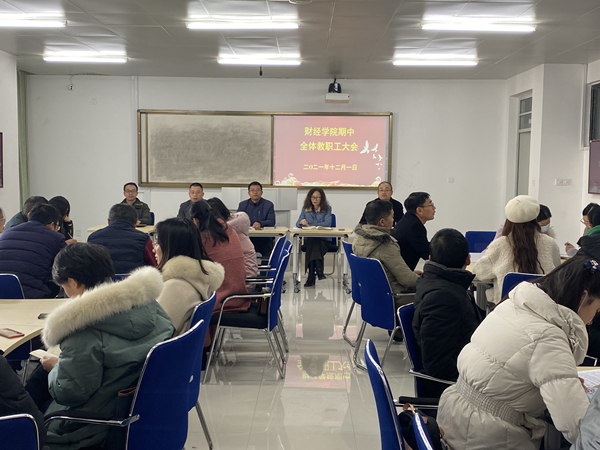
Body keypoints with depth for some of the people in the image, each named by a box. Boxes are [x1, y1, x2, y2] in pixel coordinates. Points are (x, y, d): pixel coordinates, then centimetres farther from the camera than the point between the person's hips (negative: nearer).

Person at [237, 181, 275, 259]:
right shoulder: (242, 205, 14)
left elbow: (272, 222, -4)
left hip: (264, 239, -1)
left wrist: (260, 224, -25)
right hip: (247, 237, 1)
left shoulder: (268, 205, 9)